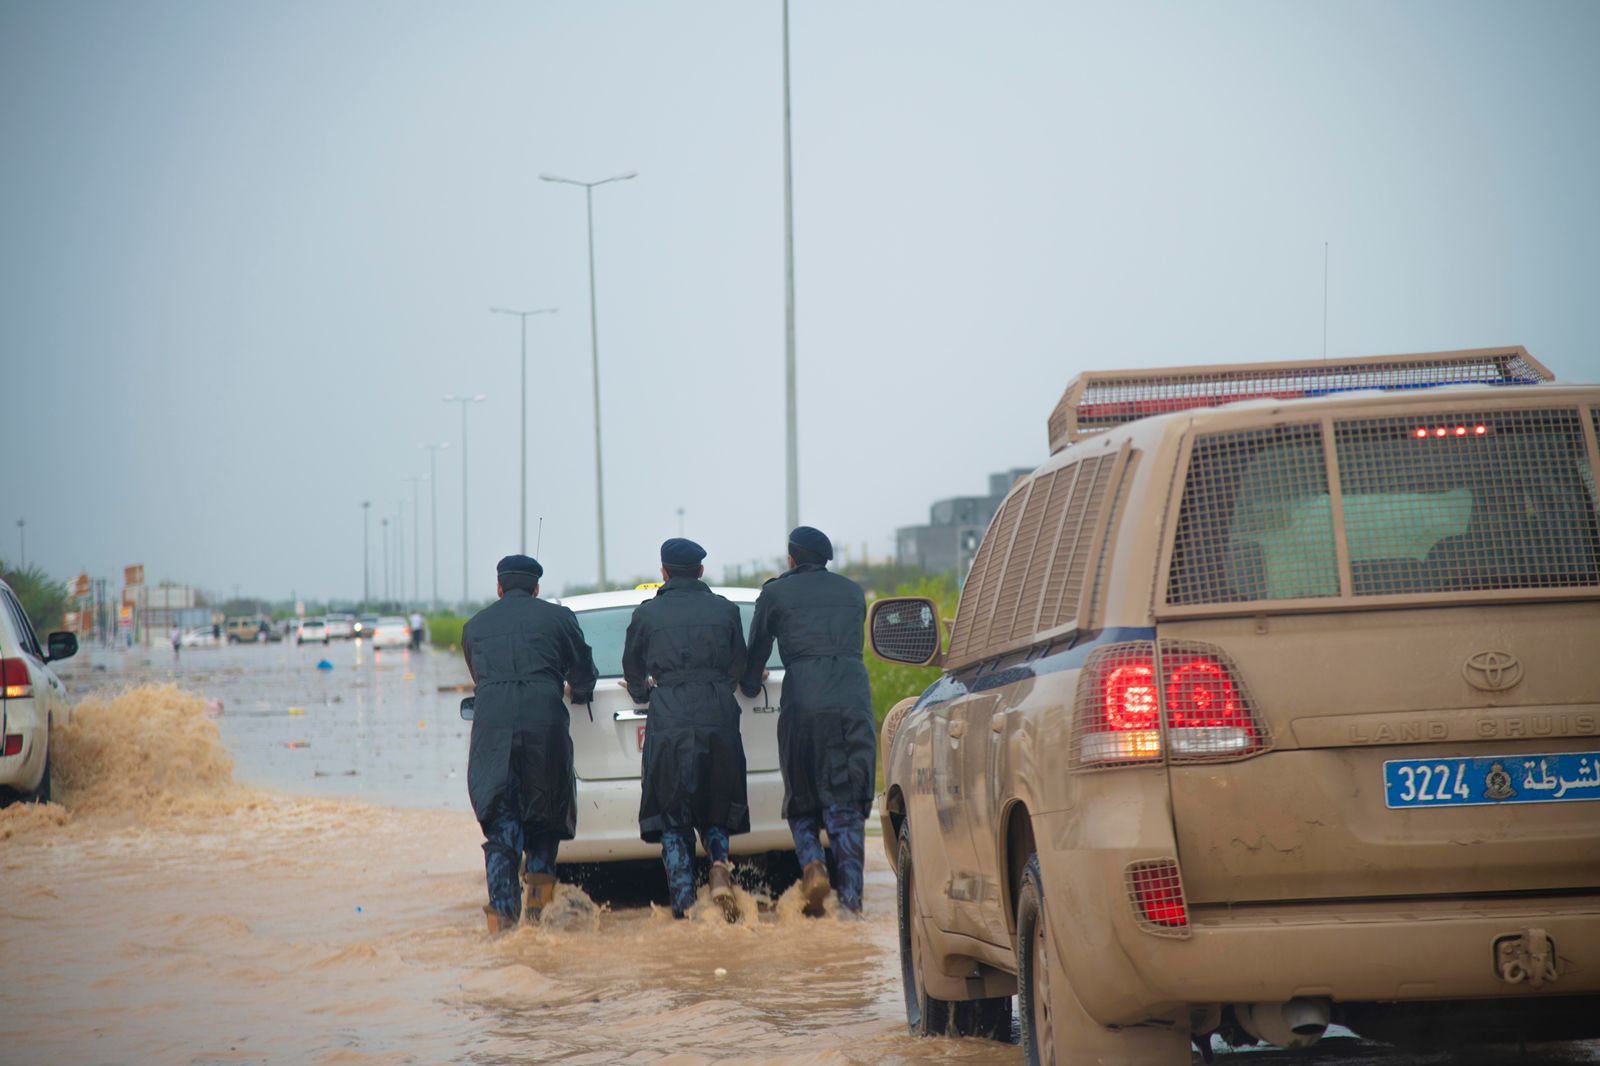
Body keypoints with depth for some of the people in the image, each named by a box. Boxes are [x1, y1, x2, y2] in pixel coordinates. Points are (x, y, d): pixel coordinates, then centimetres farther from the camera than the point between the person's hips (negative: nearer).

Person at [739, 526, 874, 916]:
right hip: (854, 697, 2)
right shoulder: (853, 592, 18)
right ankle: (851, 897, -5)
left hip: (804, 700, -2)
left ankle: (812, 863, -15)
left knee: (802, 798, 12)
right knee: (847, 803, 3)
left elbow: (756, 650, 21)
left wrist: (750, 686, 39)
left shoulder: (776, 594, 10)